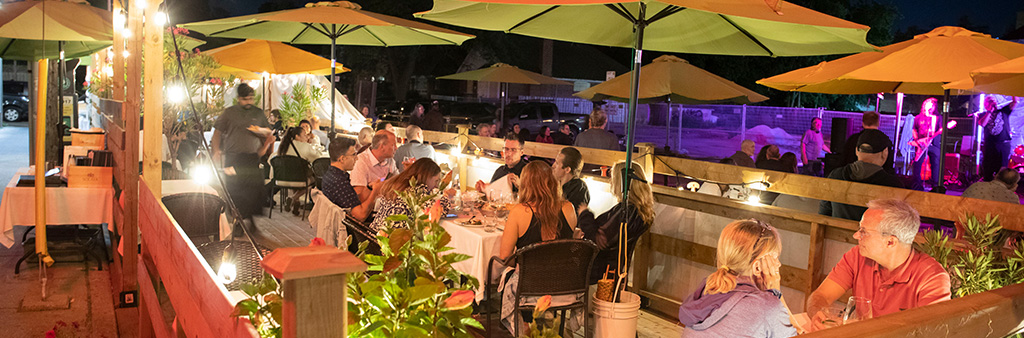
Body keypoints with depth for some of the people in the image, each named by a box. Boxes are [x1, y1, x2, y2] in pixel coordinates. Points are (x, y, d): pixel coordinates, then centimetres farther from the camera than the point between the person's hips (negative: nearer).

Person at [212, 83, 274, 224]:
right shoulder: (229, 112, 7)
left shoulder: (259, 113, 12)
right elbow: (218, 132, 9)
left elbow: (269, 133, 19)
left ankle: (250, 217, 12)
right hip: (232, 158, -2)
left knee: (254, 189, -2)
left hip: (252, 158, 2)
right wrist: (217, 150, -4)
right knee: (232, 189, -3)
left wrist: (261, 130, -4)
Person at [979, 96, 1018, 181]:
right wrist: (990, 111, -5)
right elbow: (982, 124, -9)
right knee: (987, 170, 2)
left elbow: (1015, 102, 2)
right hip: (989, 145, 0)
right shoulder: (983, 115, 11)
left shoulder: (1003, 111, 13)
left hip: (1004, 144, 0)